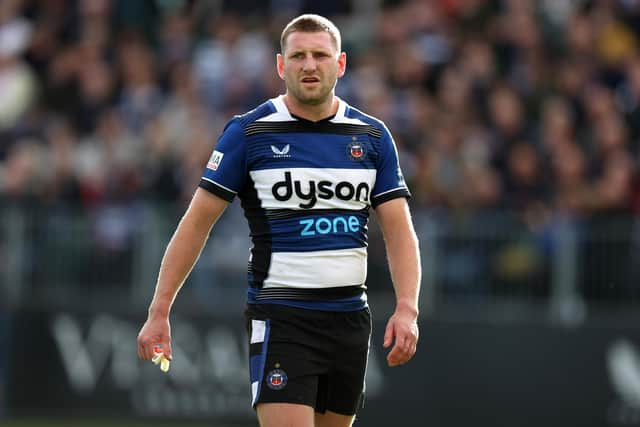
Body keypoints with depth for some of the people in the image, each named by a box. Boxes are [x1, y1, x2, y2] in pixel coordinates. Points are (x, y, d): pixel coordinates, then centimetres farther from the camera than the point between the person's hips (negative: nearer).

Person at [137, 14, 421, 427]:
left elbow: (399, 229, 5)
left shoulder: (373, 136, 7)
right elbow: (197, 222, 0)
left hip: (350, 316, 4)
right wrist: (159, 311, -4)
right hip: (279, 316, -4)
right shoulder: (248, 132, -2)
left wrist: (407, 308, -10)